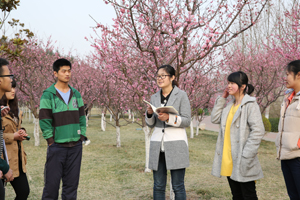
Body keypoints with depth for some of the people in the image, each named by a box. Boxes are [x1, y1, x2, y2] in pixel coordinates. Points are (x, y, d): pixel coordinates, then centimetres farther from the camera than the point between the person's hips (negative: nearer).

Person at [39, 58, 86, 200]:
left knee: (72, 183, 9)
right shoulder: (48, 95, -5)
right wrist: (51, 140, -8)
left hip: (76, 146, 4)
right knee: (52, 183, 0)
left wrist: (81, 136, 6)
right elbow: (44, 121, -7)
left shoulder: (76, 94, 10)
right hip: (57, 146, -4)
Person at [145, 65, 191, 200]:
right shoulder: (154, 98, 11)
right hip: (157, 145, 4)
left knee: (178, 186, 1)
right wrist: (149, 114, -7)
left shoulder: (181, 95, -2)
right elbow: (151, 124, 14)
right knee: (158, 186, 8)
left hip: (176, 144, -4)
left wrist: (169, 118, -22)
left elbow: (187, 121, -7)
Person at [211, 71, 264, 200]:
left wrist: (246, 156, -22)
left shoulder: (250, 104, -11)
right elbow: (215, 119, 8)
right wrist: (222, 98, 6)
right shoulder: (230, 105, 14)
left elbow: (258, 131, -18)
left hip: (242, 162, -7)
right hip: (228, 161, 8)